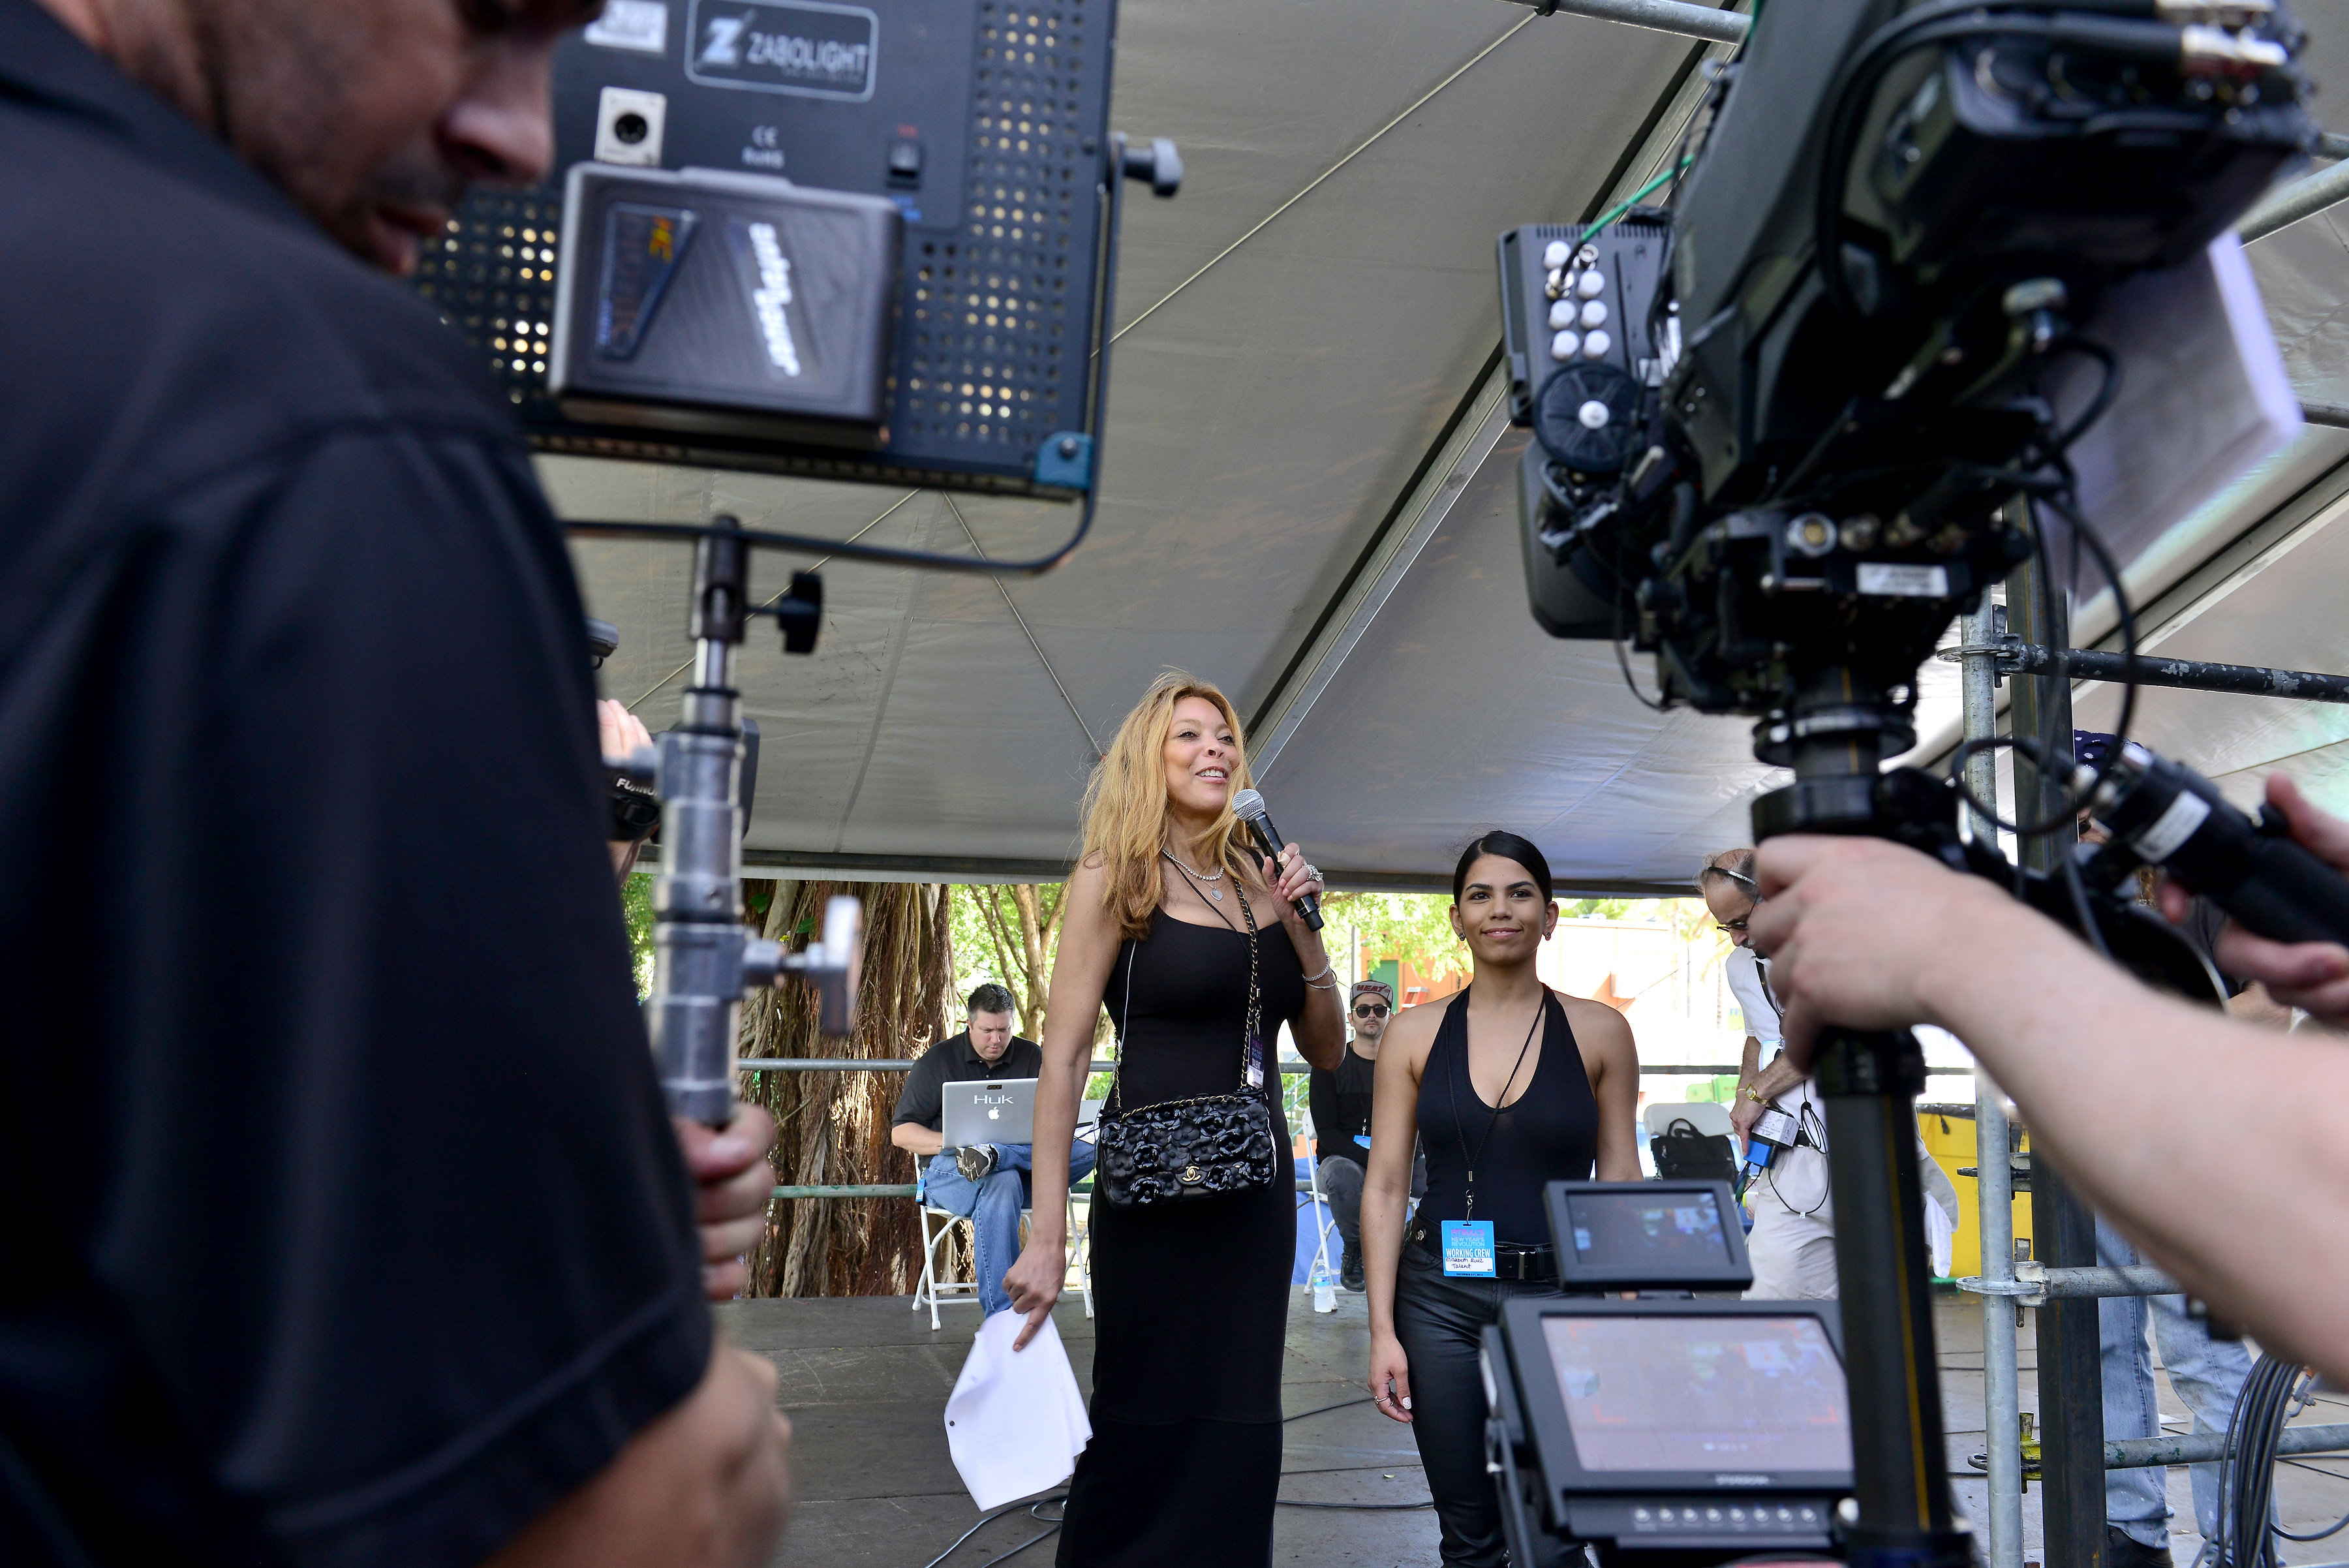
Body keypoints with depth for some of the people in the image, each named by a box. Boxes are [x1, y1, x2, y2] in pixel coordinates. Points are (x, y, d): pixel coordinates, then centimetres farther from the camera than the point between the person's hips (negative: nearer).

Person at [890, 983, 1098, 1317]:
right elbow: (901, 1132, 3)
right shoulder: (937, 1061, 7)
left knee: (1086, 1151, -27)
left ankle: (993, 1155, -43)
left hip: (1024, 1164, 3)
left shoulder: (1032, 1057, 14)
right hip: (951, 1170, -2)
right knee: (1003, 1183, -40)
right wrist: (951, 1141, -16)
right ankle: (1002, 1314, -44)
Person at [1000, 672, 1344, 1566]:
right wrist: (1047, 1238, -14)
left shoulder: (1259, 881, 11)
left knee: (1240, 1437, 10)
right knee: (1145, 1436, 1)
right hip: (1156, 1192, -5)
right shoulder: (1114, 880, -4)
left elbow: (1326, 1052, 13)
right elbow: (1063, 1059, -9)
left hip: (1260, 1189, 5)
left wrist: (1301, 925, -1)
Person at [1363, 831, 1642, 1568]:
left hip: (1559, 1295, -1)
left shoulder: (1599, 1032, 1)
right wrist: (1382, 1330, -4)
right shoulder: (1416, 1033, 2)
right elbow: (1385, 1187, 1)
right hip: (1440, 1296, 1)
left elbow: (1620, 1184, 3)